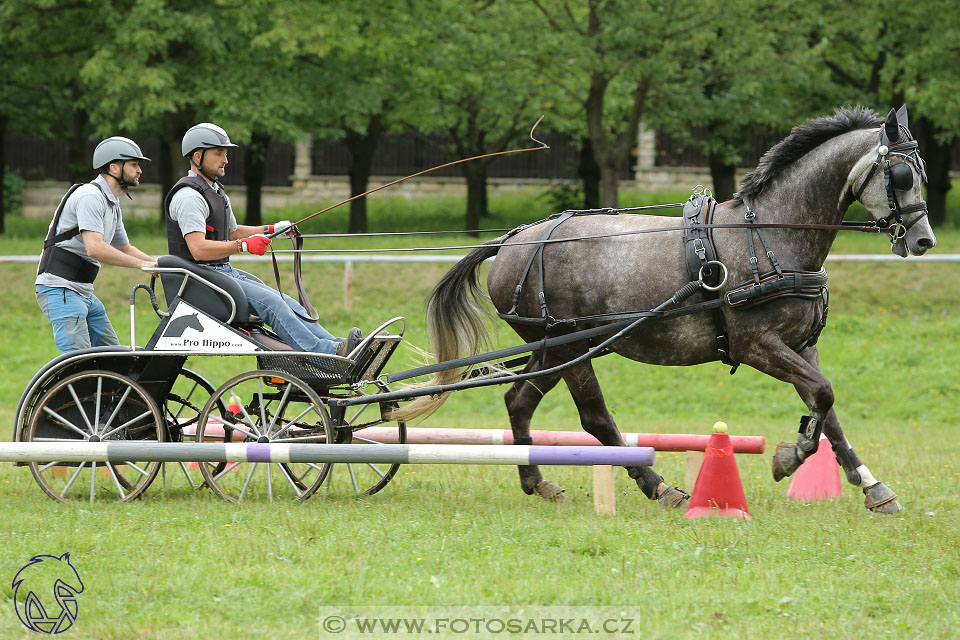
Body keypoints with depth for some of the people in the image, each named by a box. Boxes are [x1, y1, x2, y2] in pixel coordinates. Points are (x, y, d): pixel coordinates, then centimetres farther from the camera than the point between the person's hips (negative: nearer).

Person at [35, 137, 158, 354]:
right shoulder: (90, 196, -14)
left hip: (84, 294, 11)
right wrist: (142, 265, -23)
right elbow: (95, 248, -26)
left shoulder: (112, 205, 18)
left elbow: (124, 248, 31)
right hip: (61, 290, -11)